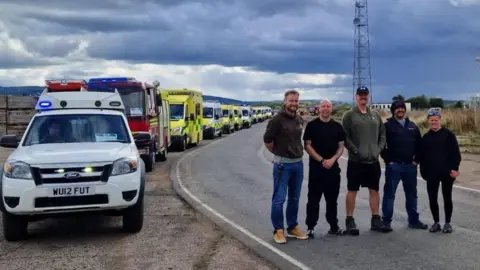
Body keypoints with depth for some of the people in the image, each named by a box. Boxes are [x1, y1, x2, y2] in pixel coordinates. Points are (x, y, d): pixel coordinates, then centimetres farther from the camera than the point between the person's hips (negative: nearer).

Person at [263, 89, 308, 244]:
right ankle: (278, 230, 5)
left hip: (298, 163, 7)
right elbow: (267, 140, -11)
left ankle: (292, 228, 23)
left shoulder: (299, 120, 9)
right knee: (279, 199, -3)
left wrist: (297, 153, 14)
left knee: (294, 198, 13)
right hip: (282, 164, -7)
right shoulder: (277, 120, -12)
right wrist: (279, 153, 1)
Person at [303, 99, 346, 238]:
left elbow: (341, 146, 8)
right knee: (313, 199, 0)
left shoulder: (337, 126, 9)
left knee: (332, 199, 10)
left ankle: (334, 226, 19)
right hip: (316, 167, -3)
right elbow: (307, 146, -6)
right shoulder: (312, 125, -2)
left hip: (333, 167, 3)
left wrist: (332, 160, -10)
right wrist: (321, 160, -14)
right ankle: (310, 227, 6)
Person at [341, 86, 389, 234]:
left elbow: (382, 134, 13)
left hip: (373, 161, 5)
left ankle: (376, 220, 19)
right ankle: (350, 221, 8)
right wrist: (356, 150, -16)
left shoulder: (375, 115, 12)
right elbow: (345, 136, -9)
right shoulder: (349, 115, -3)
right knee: (352, 190, 1)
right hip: (356, 160, -4)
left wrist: (379, 149, -2)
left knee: (374, 190, 10)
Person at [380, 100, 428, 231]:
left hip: (410, 165, 5)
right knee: (389, 194, -1)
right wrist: (388, 160, -10)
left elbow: (419, 144, 15)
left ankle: (414, 220, 21)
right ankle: (386, 221, 4)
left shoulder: (412, 126, 12)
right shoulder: (388, 125, -2)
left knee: (412, 194, 12)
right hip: (393, 165, -5)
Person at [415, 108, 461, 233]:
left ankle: (447, 223, 18)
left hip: (447, 173, -3)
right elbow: (421, 155, 6)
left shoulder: (448, 134, -4)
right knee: (432, 199, 5)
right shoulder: (426, 137, 5)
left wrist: (455, 168, -13)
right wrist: (424, 171, 0)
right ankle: (436, 222, 19)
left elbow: (456, 153, -6)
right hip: (431, 174, 3)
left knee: (447, 198, 7)